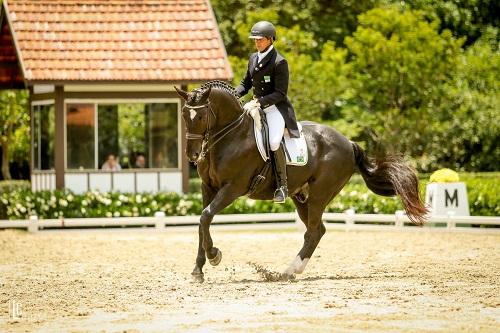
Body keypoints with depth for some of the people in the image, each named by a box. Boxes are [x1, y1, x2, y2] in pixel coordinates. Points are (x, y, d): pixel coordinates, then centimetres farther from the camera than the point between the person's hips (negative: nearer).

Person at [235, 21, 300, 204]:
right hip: (257, 105, 8)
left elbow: (280, 93, -16)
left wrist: (258, 102, -26)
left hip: (276, 107, -8)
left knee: (274, 142, -30)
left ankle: (282, 185, -16)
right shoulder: (253, 58, 9)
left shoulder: (279, 62, -14)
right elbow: (246, 83, 20)